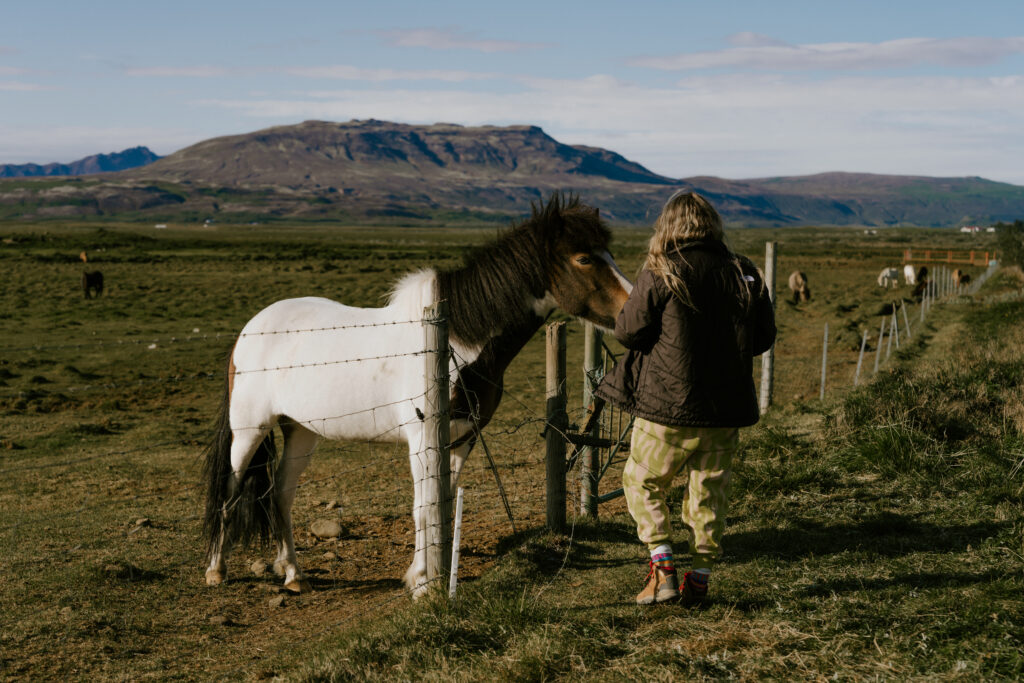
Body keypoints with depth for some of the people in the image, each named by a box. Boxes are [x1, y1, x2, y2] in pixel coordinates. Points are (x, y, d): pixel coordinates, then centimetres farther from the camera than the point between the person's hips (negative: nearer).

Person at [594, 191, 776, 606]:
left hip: (668, 405, -4)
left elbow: (628, 332, -7)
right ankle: (699, 578, 20)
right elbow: (764, 339, 9)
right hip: (727, 410, 4)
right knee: (708, 493, 15)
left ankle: (662, 569, 4)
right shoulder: (746, 276, 1)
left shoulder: (661, 276, -12)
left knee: (642, 482, 14)